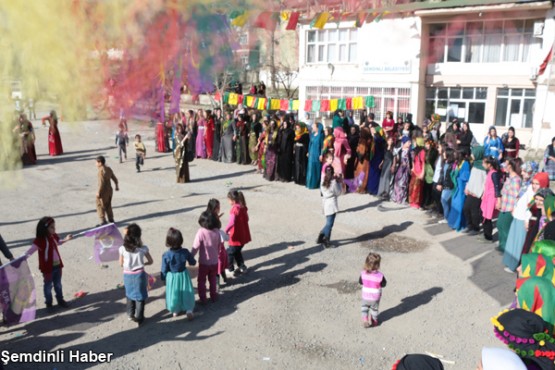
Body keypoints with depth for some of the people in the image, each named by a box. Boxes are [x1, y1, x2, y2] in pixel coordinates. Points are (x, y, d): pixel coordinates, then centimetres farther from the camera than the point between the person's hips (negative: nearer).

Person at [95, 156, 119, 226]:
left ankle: (103, 221, -1)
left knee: (100, 206, 0)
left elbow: (102, 183, -25)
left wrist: (98, 192, -22)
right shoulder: (109, 169, 5)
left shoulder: (101, 171, -21)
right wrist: (117, 186, 29)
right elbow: (114, 178, 15)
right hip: (110, 190, 9)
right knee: (108, 205, 20)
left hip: (103, 191, -9)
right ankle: (111, 220, 28)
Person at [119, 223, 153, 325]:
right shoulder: (143, 248, -14)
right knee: (140, 296, 13)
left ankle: (131, 315, 36)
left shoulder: (122, 249, -12)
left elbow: (121, 264, 0)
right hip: (139, 274, -2)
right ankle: (139, 317, 21)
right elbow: (150, 261, -2)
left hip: (127, 275, 2)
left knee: (130, 295, 24)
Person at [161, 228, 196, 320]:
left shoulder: (166, 255, -23)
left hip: (172, 277, -1)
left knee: (174, 294, 20)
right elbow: (193, 262, -2)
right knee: (186, 293, 19)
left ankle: (175, 310, 38)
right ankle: (189, 310, 22)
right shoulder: (185, 252, -18)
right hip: (183, 276, 1)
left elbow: (164, 270, -12)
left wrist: (163, 278, 7)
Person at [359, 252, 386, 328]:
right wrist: (384, 280, 8)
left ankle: (365, 319, 13)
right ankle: (374, 321, 42)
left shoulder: (363, 273, -17)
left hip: (365, 296, 1)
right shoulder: (380, 276, -25)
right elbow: (383, 285, -10)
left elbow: (360, 282, -2)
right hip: (375, 297, -1)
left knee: (364, 307, 28)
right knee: (374, 309, 25)